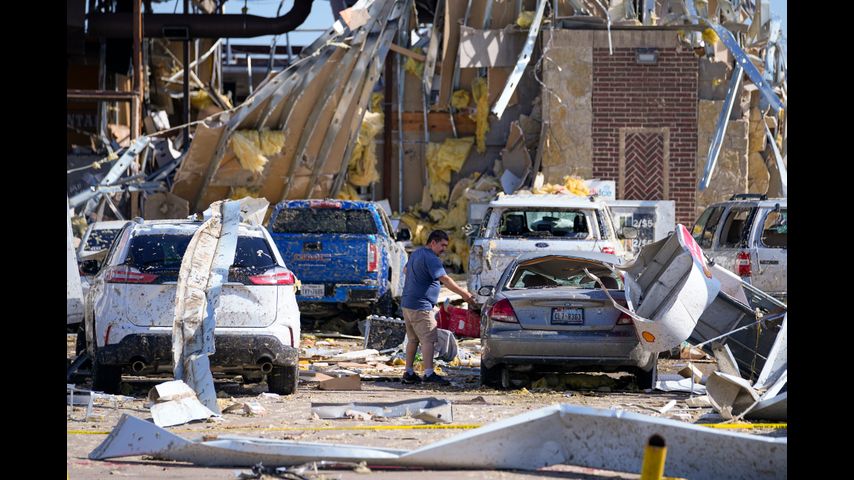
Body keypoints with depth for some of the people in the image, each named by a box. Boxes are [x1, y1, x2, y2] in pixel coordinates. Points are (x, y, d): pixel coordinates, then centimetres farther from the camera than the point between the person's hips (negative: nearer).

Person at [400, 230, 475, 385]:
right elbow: (445, 279, -22)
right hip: (420, 306, -10)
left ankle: (409, 373, 15)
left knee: (413, 339, 14)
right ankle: (429, 374, -16)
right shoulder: (431, 259, -16)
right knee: (428, 339, -11)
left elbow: (406, 269, 34)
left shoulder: (416, 254, 16)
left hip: (407, 303, 10)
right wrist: (464, 294, -22)